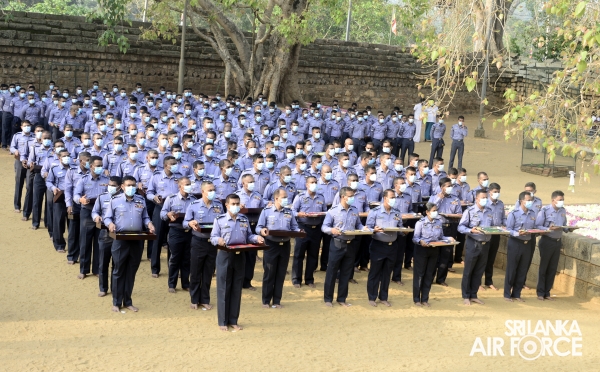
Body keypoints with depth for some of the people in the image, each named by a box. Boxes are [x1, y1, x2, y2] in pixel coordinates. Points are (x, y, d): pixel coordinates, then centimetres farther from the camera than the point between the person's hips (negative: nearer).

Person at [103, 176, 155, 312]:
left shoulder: (141, 200, 11)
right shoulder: (115, 200, 0)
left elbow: (145, 217, 14)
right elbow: (107, 217, 3)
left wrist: (149, 224, -6)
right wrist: (110, 224, -18)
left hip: (137, 240, 3)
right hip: (120, 239, -3)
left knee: (131, 272, 10)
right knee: (119, 271, 3)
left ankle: (128, 301, 20)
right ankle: (116, 302, 12)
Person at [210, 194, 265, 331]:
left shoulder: (244, 220, 11)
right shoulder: (219, 220, -3)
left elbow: (248, 236, 10)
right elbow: (213, 237, -6)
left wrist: (256, 238, -10)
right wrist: (218, 240, -27)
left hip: (240, 256, 4)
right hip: (225, 256, -4)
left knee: (237, 289, 8)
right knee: (223, 289, -1)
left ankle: (233, 321, 17)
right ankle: (223, 321, 8)